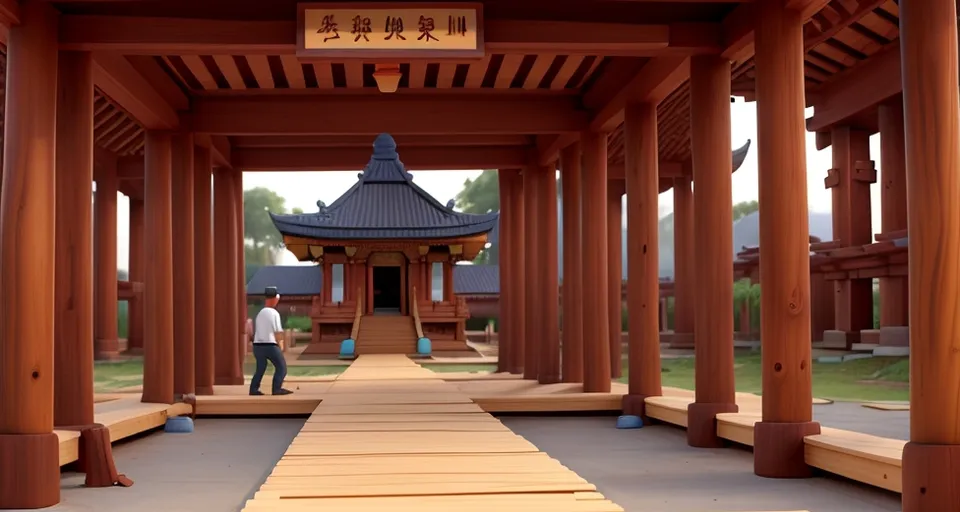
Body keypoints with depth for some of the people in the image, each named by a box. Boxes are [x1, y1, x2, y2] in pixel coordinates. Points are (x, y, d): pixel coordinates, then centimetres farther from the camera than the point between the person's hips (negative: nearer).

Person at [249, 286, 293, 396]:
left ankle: (254, 389, 8)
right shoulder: (274, 313, -8)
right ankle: (277, 389, -7)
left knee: (260, 368, 17)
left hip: (258, 345, 7)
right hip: (270, 346, -7)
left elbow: (255, 331, 16)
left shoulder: (260, 313, 14)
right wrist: (280, 346, 2)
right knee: (281, 367, 2)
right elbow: (278, 332, -11)